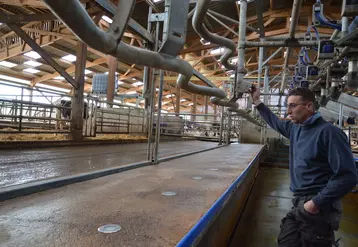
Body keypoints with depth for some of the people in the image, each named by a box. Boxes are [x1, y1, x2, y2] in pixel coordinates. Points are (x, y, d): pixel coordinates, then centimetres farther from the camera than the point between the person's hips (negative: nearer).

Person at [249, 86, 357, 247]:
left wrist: (317, 202, -21)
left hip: (318, 208, -7)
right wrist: (257, 102, 26)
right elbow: (275, 122, 30)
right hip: (298, 204, 8)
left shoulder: (328, 132, -17)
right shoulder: (295, 128, 8)